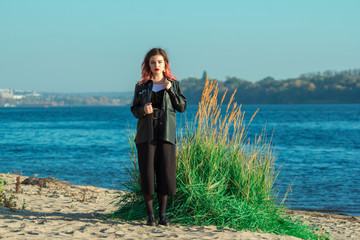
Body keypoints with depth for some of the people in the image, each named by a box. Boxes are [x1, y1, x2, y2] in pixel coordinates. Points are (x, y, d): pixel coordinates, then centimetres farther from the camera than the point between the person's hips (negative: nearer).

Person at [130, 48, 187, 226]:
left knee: (165, 171, -1)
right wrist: (143, 110, -12)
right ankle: (150, 215, 5)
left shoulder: (173, 84, 9)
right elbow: (134, 109, 10)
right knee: (147, 172, -3)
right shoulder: (141, 86, 8)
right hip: (146, 133, 0)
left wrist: (170, 90, -9)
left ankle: (162, 213, 10)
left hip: (166, 133, 0)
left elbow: (182, 107, 3)